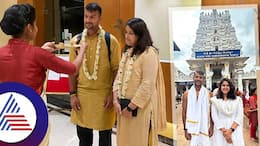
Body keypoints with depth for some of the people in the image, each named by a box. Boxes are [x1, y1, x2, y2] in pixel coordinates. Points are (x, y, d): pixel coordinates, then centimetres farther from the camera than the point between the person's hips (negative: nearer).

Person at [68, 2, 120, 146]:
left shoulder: (111, 41, -6)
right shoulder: (76, 40, 2)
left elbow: (116, 70, -4)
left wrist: (113, 94, -8)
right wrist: (73, 94, 1)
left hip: (104, 94, -2)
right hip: (82, 94, 3)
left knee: (105, 133, 11)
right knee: (83, 133, 14)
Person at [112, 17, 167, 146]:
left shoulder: (149, 53, -13)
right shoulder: (127, 52, 13)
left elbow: (148, 85, -19)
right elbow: (119, 77, 11)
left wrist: (131, 107, -16)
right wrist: (116, 100, -2)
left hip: (140, 108, -7)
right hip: (123, 106, 7)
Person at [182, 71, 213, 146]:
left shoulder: (208, 93, 0)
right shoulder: (187, 94, 0)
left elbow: (211, 111, 2)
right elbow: (184, 112, 1)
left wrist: (211, 126, -4)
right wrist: (185, 129, -3)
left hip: (205, 127, 0)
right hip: (192, 127, 0)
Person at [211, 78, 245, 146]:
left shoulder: (238, 100, 9)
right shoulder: (215, 100, 6)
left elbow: (239, 116, 0)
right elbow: (214, 117, -1)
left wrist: (231, 130, -12)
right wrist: (223, 131, -12)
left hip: (235, 130, 1)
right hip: (220, 131, -1)